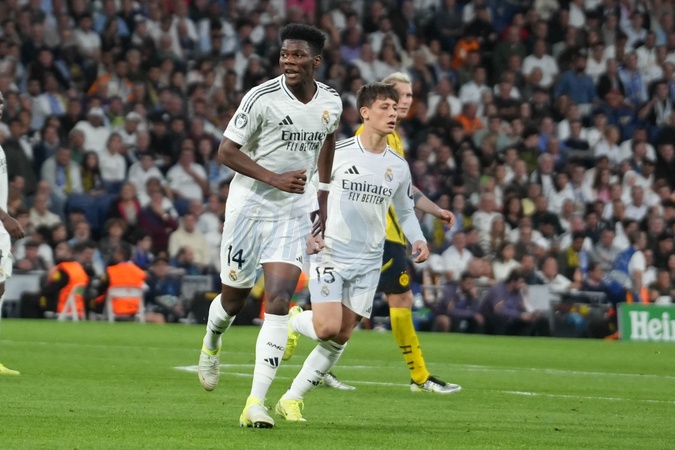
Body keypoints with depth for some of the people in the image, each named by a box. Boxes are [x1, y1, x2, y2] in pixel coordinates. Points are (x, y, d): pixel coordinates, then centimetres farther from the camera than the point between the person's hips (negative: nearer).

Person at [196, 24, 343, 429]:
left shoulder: (332, 102, -1)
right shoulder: (262, 98, -15)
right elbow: (227, 151, -13)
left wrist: (325, 200, 20)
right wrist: (275, 178, -24)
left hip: (293, 214, 2)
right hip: (250, 208, -2)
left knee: (280, 300, -13)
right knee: (235, 297, 9)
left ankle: (256, 403, -14)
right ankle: (212, 344, 48)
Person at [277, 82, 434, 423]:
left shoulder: (398, 166, 6)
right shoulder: (336, 153, -8)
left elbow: (405, 211, 20)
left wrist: (418, 241, 2)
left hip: (367, 263, 4)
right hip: (329, 253, -4)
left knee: (341, 337, 0)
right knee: (328, 328, -18)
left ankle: (292, 399, 12)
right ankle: (294, 322, 18)